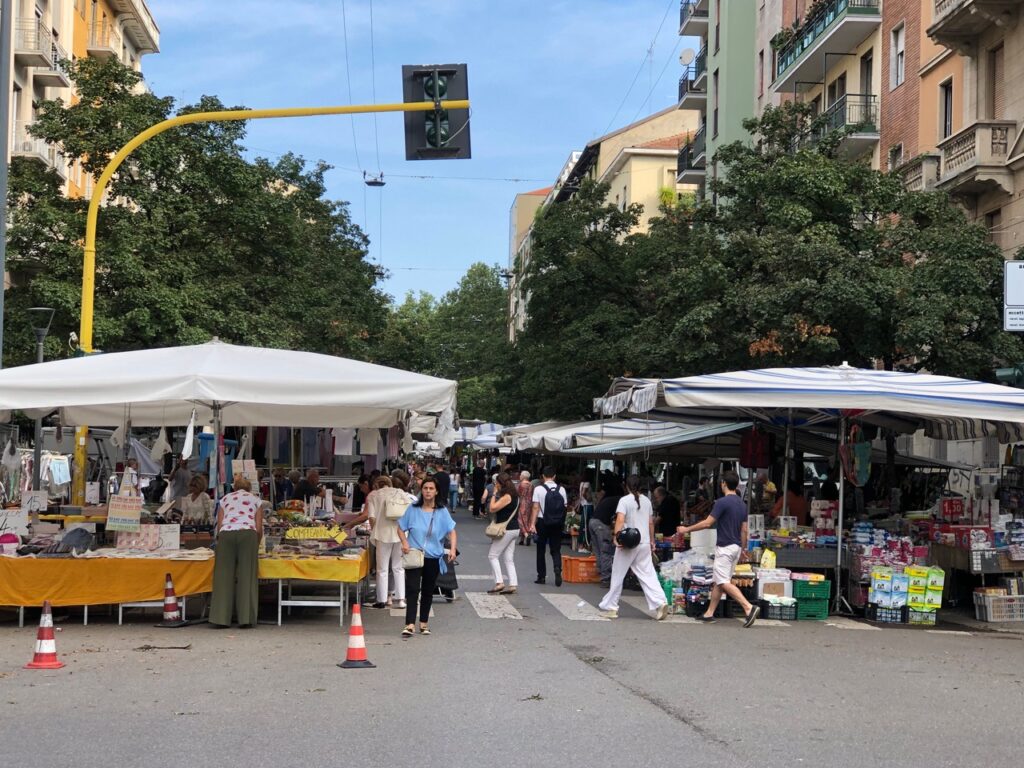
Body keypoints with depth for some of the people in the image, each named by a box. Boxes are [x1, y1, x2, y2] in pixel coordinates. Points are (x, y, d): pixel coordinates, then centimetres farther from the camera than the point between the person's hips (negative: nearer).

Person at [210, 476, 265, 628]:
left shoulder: (225, 499, 27)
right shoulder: (255, 499, 23)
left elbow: (219, 526, 18)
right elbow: (259, 528, 16)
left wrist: (221, 541, 32)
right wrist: (256, 546, 30)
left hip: (226, 533, 1)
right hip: (247, 533, -1)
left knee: (223, 576, 3)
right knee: (247, 576, 0)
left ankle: (221, 619, -1)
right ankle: (245, 619, -4)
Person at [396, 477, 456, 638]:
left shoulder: (442, 511, 0)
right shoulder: (413, 509, 0)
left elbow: (452, 532, -2)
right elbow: (401, 528, 7)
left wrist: (453, 549, -18)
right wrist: (404, 542, -12)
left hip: (433, 557, 2)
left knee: (428, 591, 13)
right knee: (412, 589, -13)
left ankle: (423, 623, 26)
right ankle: (410, 625, -19)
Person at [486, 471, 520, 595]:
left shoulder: (507, 497, -17)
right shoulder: (514, 495, 12)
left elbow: (492, 508, -19)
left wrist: (494, 494, -9)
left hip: (507, 530, -9)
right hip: (514, 529, 9)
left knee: (492, 555, -2)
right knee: (508, 558, 10)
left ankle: (499, 583, -8)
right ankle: (513, 585, 5)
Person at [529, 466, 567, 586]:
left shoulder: (538, 489, -7)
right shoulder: (561, 490, 1)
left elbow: (536, 508, -12)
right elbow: (565, 507, 0)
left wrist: (532, 523, -12)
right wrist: (561, 522, 11)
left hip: (542, 522, -2)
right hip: (557, 524, 2)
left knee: (541, 550, 10)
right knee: (556, 550, 7)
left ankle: (541, 576, 13)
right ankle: (558, 569, -18)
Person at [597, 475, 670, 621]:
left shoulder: (624, 500, -7)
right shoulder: (646, 501, 10)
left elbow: (620, 519, -20)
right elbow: (651, 523, 15)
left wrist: (616, 535, -25)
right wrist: (652, 540, 24)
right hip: (644, 543, 5)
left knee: (617, 576, 6)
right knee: (648, 575, 4)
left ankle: (610, 607, 13)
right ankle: (660, 602, -12)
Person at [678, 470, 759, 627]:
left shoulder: (722, 502, -14)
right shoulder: (742, 504, 10)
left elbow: (707, 523, -15)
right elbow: (744, 529, 13)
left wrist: (687, 529, -4)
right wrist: (743, 549, 23)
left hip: (725, 547, -8)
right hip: (736, 547, 8)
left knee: (724, 582, -11)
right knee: (718, 581, 13)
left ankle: (749, 608, -23)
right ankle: (709, 613, 16)